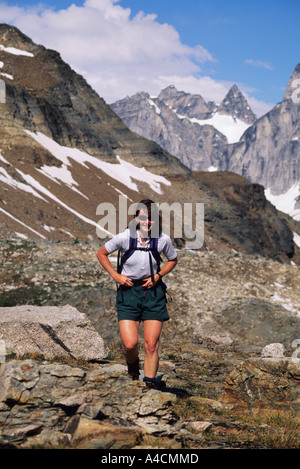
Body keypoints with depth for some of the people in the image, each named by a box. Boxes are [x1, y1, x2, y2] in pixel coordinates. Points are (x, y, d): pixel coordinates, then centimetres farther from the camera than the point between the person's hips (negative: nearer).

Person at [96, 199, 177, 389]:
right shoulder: (125, 237, -12)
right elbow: (101, 253, 4)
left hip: (153, 291, 1)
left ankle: (150, 385, 7)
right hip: (128, 290, -1)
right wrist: (116, 275, -6)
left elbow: (173, 260, 13)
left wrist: (158, 275, -4)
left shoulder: (163, 239, -8)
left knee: (152, 344, -4)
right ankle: (133, 365, 27)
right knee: (130, 343, -8)